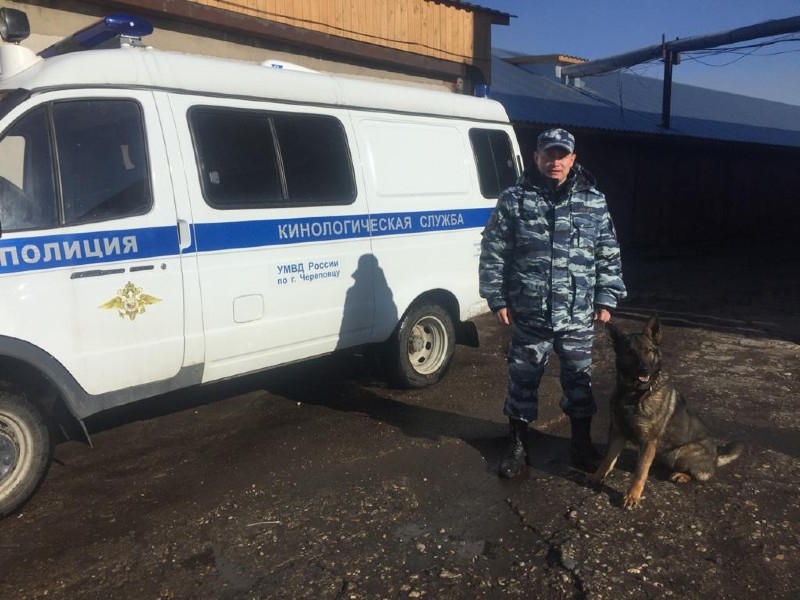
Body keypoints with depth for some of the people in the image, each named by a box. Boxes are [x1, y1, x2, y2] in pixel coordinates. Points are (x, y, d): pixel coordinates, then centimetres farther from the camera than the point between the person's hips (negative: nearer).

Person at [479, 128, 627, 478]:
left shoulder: (593, 202, 4)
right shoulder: (514, 200, -3)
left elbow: (609, 256, 8)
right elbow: (493, 253, -1)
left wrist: (606, 299, 3)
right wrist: (497, 298, -5)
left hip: (579, 316, 2)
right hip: (528, 315, -1)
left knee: (579, 381, 14)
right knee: (522, 381, 10)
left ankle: (582, 446, 32)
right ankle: (518, 447, 27)